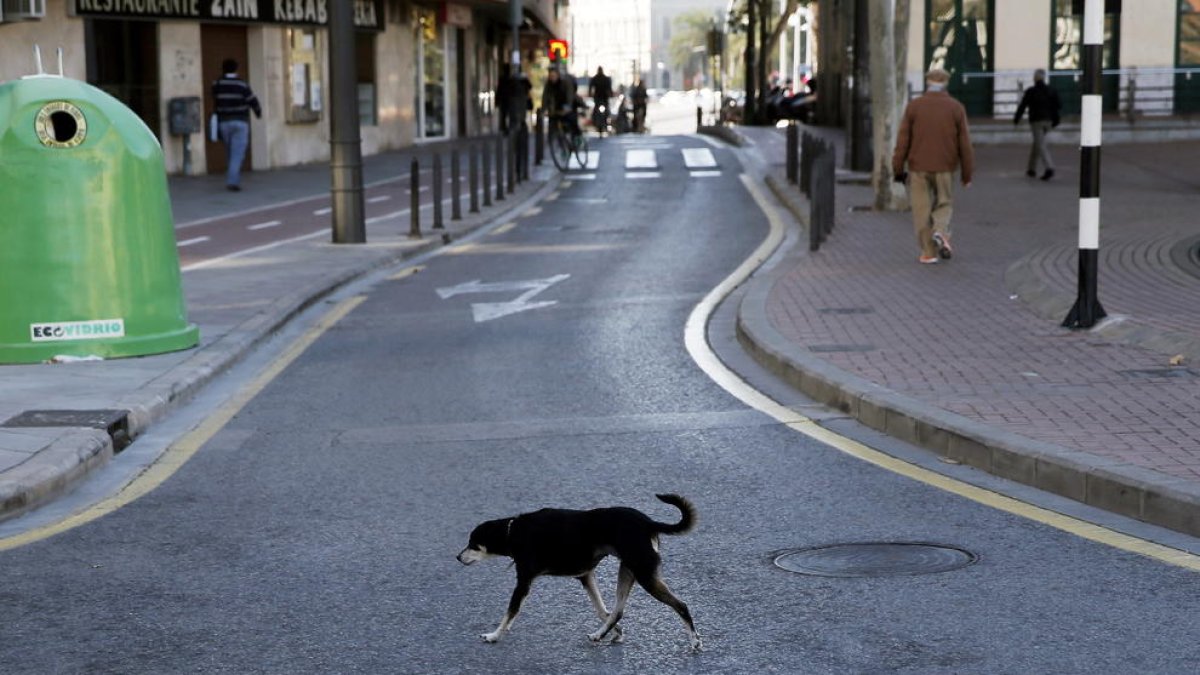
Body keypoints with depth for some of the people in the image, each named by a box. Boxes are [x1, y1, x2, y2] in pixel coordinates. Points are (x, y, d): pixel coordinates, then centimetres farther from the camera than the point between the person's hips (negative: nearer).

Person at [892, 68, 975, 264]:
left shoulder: (913, 106, 0)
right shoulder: (956, 108, 0)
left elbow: (903, 140, -1)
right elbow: (964, 144, 2)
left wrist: (898, 168, 5)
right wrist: (967, 174, 8)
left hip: (918, 167, -1)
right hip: (945, 167, 1)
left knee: (922, 210, 4)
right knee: (944, 204, 16)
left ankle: (928, 252, 2)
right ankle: (941, 232, -11)